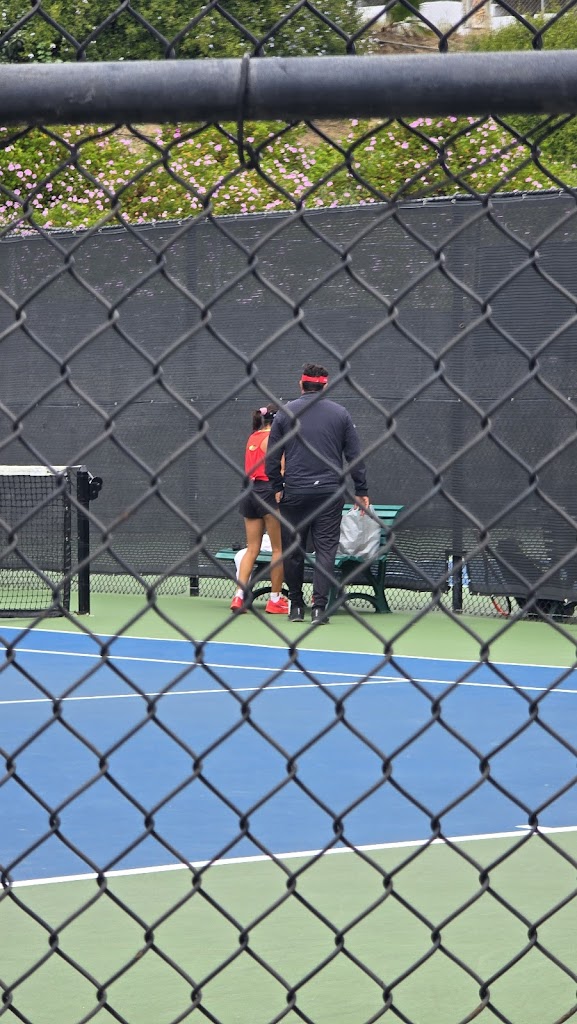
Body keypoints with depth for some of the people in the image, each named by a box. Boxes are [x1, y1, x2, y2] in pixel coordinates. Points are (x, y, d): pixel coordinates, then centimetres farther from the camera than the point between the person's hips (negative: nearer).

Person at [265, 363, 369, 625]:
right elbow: (355, 455, 5)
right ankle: (319, 607, -9)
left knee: (292, 550, 10)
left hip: (294, 492, 0)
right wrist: (361, 491, 11)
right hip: (330, 492, 0)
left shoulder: (285, 413, 2)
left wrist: (277, 487, 13)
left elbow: (272, 456, 3)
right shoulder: (340, 414, 3)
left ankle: (296, 606, 15)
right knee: (325, 549, 0)